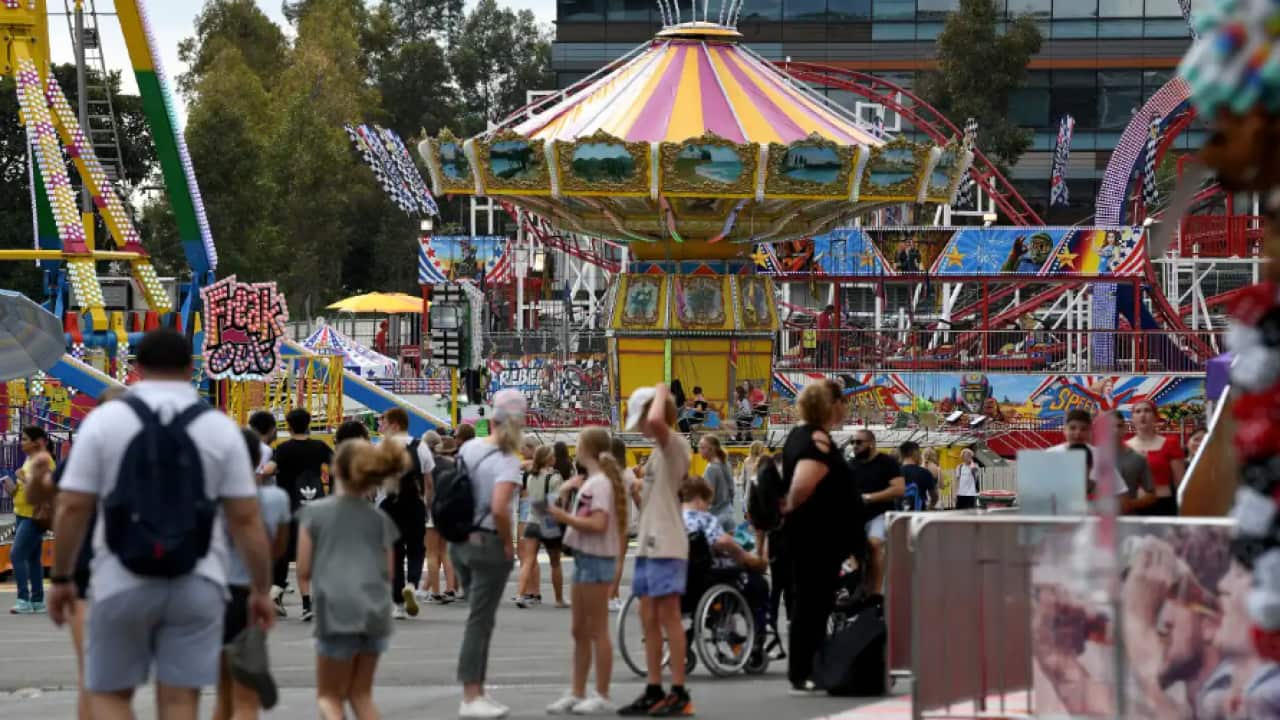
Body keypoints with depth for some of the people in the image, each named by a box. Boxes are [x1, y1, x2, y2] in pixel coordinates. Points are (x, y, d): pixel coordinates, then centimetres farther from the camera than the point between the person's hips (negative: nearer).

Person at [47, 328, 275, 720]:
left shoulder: (104, 420, -1)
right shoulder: (221, 428, 1)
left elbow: (72, 508, -3)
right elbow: (246, 518, -1)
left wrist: (61, 578, 8)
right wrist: (261, 589, 8)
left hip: (122, 584, -1)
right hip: (196, 585, 1)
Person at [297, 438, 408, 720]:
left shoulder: (314, 512, 3)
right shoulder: (380, 519, 11)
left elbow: (304, 572, 2)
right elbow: (388, 573, 11)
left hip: (337, 610, -3)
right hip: (376, 611, 3)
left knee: (329, 696, 6)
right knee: (361, 694, 17)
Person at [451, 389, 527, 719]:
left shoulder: (469, 448, 4)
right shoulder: (507, 460, -16)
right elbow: (499, 508, -26)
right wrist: (509, 543, -14)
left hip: (460, 541, 7)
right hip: (488, 544, -7)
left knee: (479, 618, 17)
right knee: (480, 621, -1)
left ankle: (477, 691, 21)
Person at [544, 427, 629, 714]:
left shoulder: (600, 482, -14)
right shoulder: (592, 481, 15)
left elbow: (598, 524, -23)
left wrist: (564, 517, -19)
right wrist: (560, 513, 6)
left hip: (597, 561, -10)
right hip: (585, 558, 10)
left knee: (597, 631, -5)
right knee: (580, 631, 12)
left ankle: (602, 697, -1)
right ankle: (577, 693, 17)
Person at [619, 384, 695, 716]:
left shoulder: (675, 445, -11)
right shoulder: (659, 450, 18)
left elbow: (656, 420, -33)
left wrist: (662, 392, -17)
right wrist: (637, 494, 12)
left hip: (667, 545, -10)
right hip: (649, 544, 10)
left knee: (669, 617, -8)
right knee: (649, 618, 10)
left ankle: (679, 693, -6)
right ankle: (654, 691, 15)